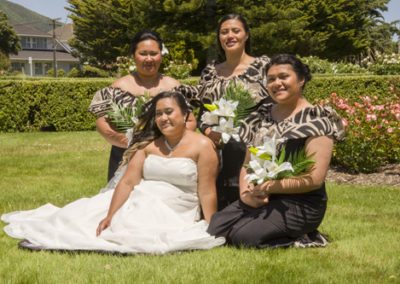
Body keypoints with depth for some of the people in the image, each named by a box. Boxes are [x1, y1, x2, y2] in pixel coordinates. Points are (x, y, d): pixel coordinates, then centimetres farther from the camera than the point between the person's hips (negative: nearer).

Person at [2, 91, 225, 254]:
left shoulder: (202, 145, -6)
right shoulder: (148, 145, 7)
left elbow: (207, 192, -10)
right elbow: (127, 182, 0)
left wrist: (211, 230, -16)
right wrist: (110, 215, -10)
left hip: (171, 217, -5)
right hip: (136, 206, 6)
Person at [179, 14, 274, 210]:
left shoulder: (262, 65, 1)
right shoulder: (210, 70, 13)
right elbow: (202, 111, 14)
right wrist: (207, 130, -7)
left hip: (248, 151, -4)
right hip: (215, 153, 4)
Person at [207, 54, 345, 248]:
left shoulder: (315, 119, -6)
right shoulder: (262, 117, 14)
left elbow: (315, 178, -14)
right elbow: (247, 163, 13)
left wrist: (272, 186, -18)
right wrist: (246, 192, -7)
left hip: (301, 204, -7)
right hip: (259, 200, 7)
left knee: (244, 235, -26)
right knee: (214, 228, -12)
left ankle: (301, 239, -1)